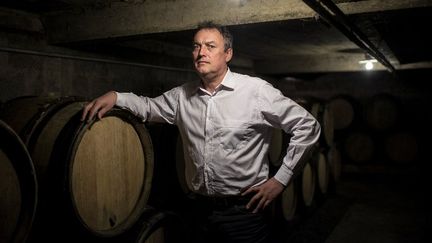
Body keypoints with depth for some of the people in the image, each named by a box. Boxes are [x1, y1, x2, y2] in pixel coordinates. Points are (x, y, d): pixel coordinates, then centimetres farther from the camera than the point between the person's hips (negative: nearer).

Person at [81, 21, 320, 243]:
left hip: (244, 211, -4)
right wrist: (115, 96, -2)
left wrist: (280, 179, -9)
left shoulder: (256, 90, -11)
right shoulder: (182, 95, 4)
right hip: (201, 211, 4)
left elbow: (307, 126, -7)